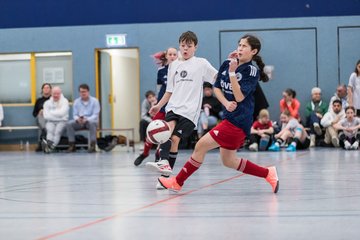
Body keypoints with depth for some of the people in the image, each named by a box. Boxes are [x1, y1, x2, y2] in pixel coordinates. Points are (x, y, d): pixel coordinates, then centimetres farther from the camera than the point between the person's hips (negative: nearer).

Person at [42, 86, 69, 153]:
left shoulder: (64, 101, 3)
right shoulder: (47, 103, 9)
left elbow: (62, 113, -11)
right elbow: (46, 116, -1)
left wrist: (51, 112, -1)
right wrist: (57, 115, -6)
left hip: (62, 121, -1)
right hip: (51, 122, 1)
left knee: (58, 131, -31)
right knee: (50, 130, -30)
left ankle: (52, 146, -48)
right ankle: (49, 144, -54)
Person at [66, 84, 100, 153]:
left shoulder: (94, 101, -4)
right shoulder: (76, 102, 7)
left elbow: (95, 115, -11)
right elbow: (75, 114, 5)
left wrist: (86, 119, -29)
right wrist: (77, 119, -21)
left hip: (91, 121, -3)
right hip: (79, 122, 3)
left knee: (92, 123, -39)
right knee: (69, 124, -24)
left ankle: (93, 146, -38)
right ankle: (72, 145, -20)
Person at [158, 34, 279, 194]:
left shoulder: (252, 71, -10)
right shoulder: (227, 65, 8)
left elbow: (239, 97, -17)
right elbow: (217, 88, 10)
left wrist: (232, 72, -23)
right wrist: (226, 103, -8)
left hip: (238, 121, -8)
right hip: (230, 118, 8)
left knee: (201, 146, -7)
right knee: (228, 161, 15)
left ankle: (177, 182, 5)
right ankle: (268, 174, 22)